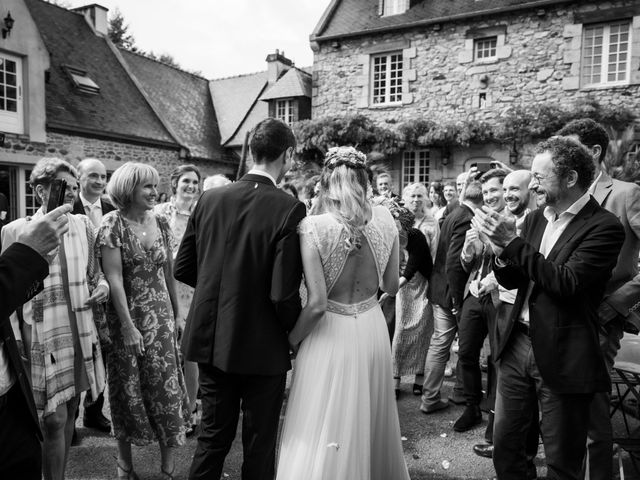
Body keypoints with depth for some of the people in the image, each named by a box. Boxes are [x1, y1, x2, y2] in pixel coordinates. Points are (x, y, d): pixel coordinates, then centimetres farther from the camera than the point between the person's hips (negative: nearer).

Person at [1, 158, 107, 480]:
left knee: (69, 410, 15)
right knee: (54, 420, -1)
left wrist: (102, 286, -7)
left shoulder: (83, 225, 6)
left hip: (80, 333, 4)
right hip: (41, 338, -4)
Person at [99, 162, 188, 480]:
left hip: (162, 317, 4)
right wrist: (128, 326, -18)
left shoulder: (160, 223, 5)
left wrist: (177, 314, 9)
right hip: (127, 317, -3)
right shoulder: (113, 223, -9)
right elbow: (114, 278, -14)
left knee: (167, 386, 4)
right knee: (130, 389, 9)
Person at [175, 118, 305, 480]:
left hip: (212, 341, 5)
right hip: (263, 347, -4)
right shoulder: (289, 209, -19)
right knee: (260, 444, 16)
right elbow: (284, 294, -22)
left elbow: (183, 268, 2)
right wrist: (295, 332, -2)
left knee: (213, 436, 22)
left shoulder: (210, 199, -4)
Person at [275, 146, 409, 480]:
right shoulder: (384, 220, -4)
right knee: (371, 420, 25)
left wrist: (290, 340, -4)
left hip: (331, 334, -4)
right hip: (373, 329, 5)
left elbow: (317, 304, -20)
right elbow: (391, 286, 4)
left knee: (324, 430, 12)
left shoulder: (313, 227, -17)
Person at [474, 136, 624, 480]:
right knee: (504, 444, 16)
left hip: (562, 357, -6)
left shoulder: (604, 226, -12)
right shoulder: (535, 219, 8)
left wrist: (512, 242, -23)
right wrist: (501, 251, -11)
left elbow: (567, 282, -23)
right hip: (517, 344, 6)